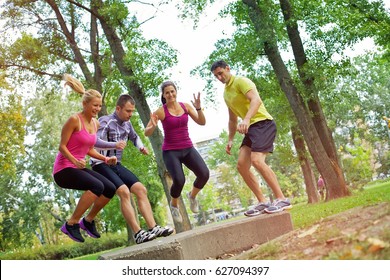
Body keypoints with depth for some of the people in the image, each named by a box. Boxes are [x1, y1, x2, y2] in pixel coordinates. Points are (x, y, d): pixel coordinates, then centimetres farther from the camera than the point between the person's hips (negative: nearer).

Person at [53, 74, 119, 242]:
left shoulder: (96, 123, 9)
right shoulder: (74, 120, -14)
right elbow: (62, 146, -13)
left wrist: (106, 159, 1)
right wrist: (75, 161, -29)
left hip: (78, 168, 8)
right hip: (64, 169, -8)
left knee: (110, 189, -4)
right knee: (97, 186, -29)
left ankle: (88, 220, 16)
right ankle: (71, 224, -18)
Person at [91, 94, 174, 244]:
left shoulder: (126, 124, 8)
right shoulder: (105, 122, -14)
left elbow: (135, 137, 29)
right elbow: (95, 143, -28)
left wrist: (141, 147, 7)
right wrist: (115, 144, -44)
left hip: (116, 165, 8)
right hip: (101, 165, -8)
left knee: (141, 189, -4)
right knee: (124, 192, -25)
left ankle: (153, 228, -8)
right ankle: (138, 234, -27)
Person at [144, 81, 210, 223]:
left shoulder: (185, 106, 5)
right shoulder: (160, 111, -5)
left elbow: (202, 122, 0)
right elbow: (147, 133, -6)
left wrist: (198, 108, -16)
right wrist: (154, 126, -27)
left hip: (188, 149, 3)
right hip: (170, 151, -3)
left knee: (204, 174, -18)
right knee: (179, 180, -25)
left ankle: (192, 195, 16)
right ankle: (174, 204, 10)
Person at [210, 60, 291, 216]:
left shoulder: (240, 81, -8)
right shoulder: (226, 93, 21)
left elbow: (256, 100, -25)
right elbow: (232, 119, 30)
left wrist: (246, 119, -40)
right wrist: (230, 140, 23)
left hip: (263, 123, -9)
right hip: (251, 128, 9)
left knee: (256, 160, -25)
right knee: (241, 165, -2)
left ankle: (282, 200, -20)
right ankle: (263, 202, 2)